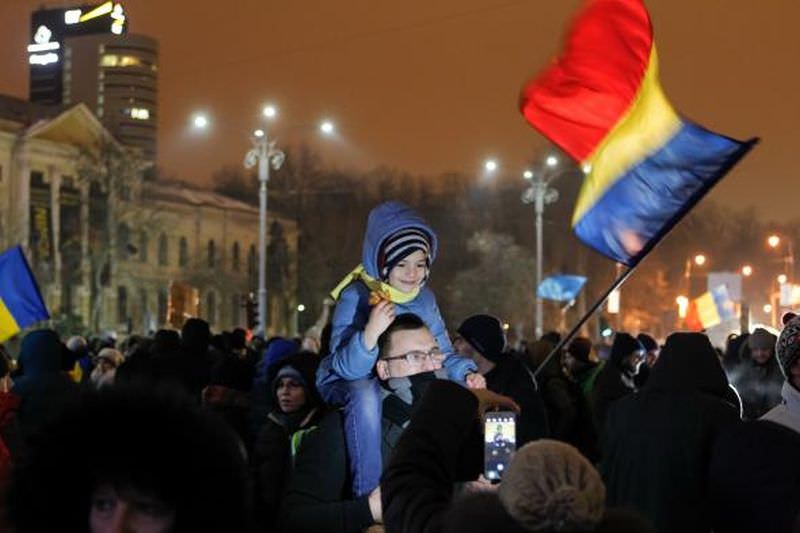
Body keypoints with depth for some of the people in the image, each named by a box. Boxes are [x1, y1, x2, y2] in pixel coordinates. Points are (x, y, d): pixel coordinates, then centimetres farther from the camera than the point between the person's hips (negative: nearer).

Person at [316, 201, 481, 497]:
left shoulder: (424, 298, -3)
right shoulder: (355, 297, -22)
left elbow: (443, 354, 2)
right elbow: (347, 368, -31)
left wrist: (466, 373, -20)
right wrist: (371, 332, -49)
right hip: (344, 384, -6)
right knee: (365, 395, -38)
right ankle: (368, 496, -33)